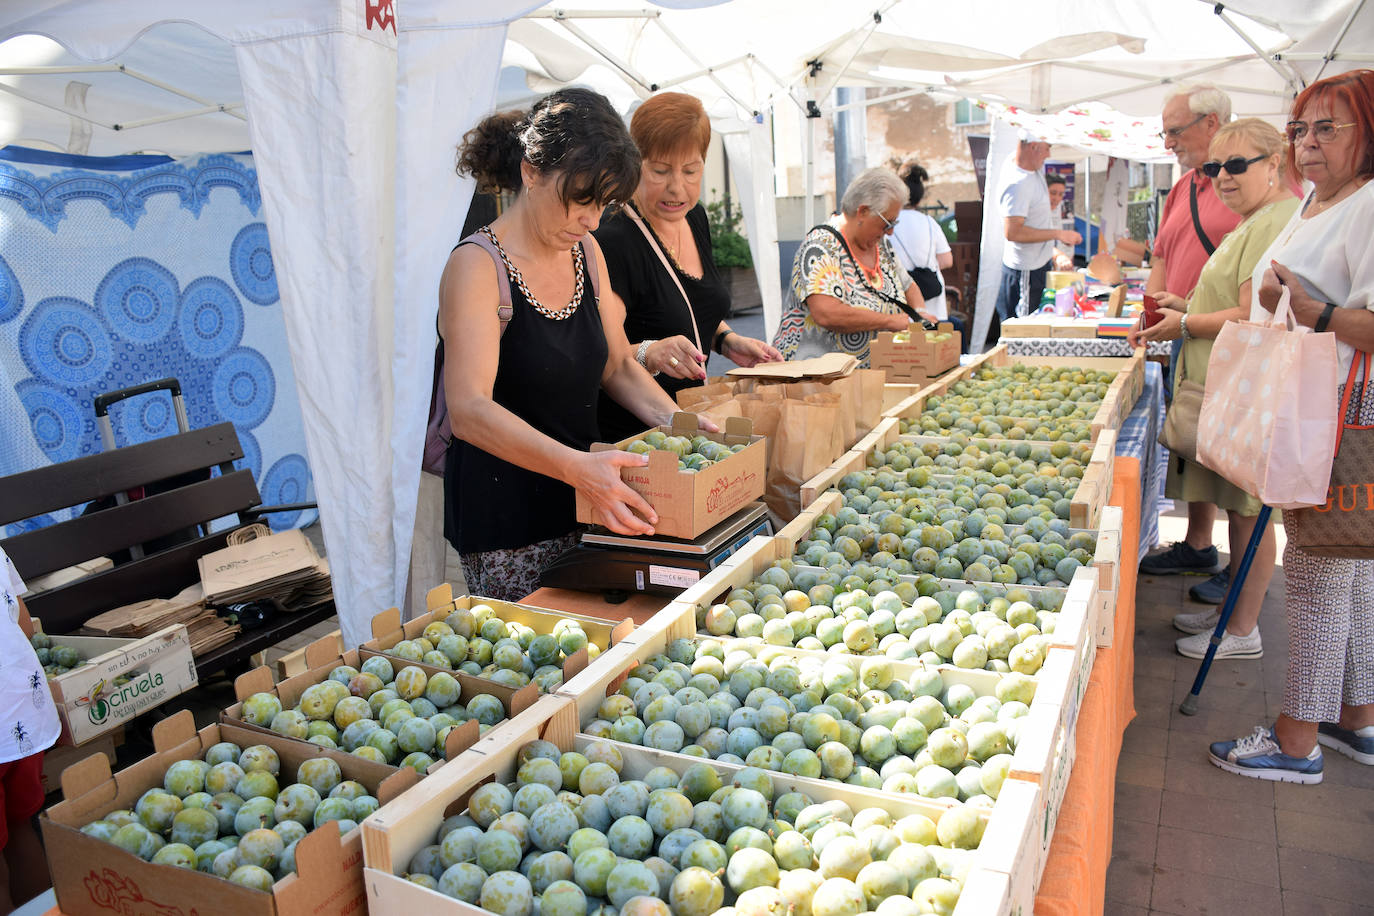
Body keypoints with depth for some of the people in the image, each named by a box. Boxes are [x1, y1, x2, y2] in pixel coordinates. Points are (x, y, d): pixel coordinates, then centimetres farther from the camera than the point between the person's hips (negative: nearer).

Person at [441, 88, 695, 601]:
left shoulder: (586, 252, 7)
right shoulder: (477, 267, -15)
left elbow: (618, 367, 15)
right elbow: (469, 411, -26)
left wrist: (676, 423, -3)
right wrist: (576, 466, -39)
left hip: (582, 501, 7)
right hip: (506, 518, -6)